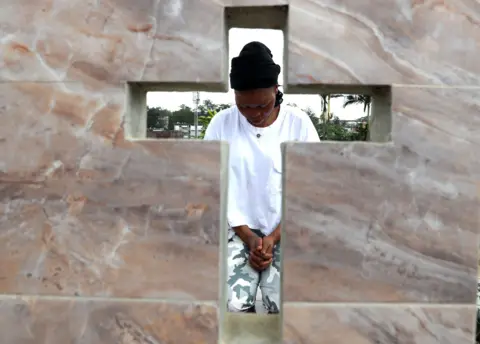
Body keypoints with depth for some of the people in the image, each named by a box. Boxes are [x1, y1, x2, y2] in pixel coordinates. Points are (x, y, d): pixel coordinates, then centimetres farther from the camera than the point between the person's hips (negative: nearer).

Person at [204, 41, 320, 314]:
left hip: (287, 232, 0)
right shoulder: (221, 125, -4)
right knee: (234, 304, -19)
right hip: (239, 230, 1)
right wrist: (248, 236, -10)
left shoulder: (299, 123, -6)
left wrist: (274, 237, -12)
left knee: (282, 305, -19)